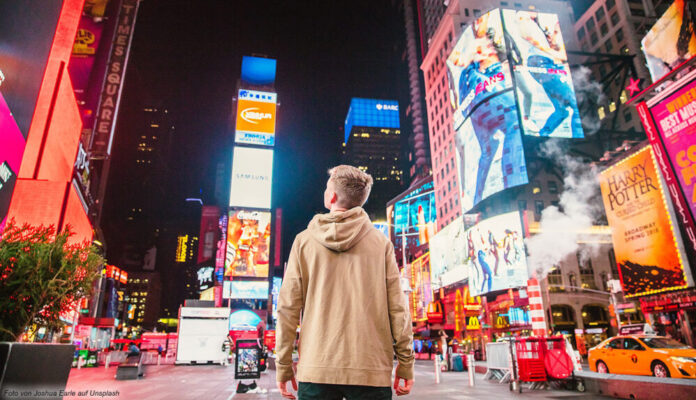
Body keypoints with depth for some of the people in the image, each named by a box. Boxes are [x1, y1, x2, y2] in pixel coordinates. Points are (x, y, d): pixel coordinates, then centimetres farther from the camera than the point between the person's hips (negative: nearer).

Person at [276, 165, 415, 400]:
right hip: (371, 370, 0)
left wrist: (283, 366, 7)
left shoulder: (304, 241, 1)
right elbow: (397, 307, -3)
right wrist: (405, 363, 6)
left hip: (315, 369, 0)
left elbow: (288, 308, 0)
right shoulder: (381, 242, 0)